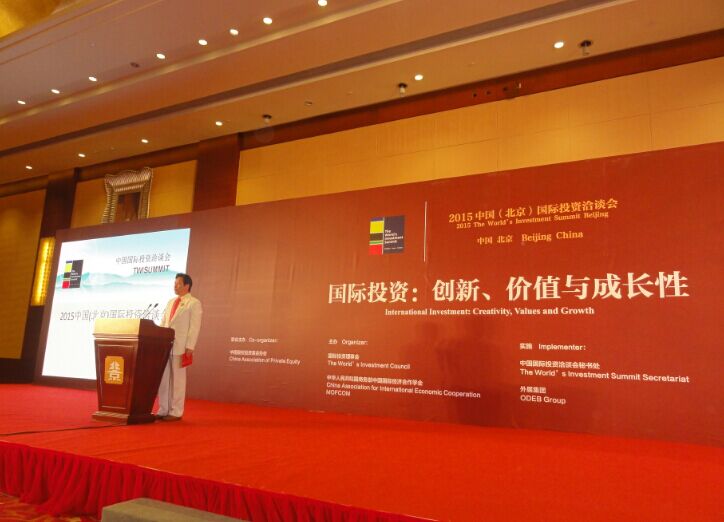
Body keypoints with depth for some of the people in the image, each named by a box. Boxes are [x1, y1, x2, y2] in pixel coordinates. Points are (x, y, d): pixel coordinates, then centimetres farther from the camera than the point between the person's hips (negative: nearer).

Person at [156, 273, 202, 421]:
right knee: (163, 379, 9)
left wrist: (190, 347, -15)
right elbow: (162, 323, 18)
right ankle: (163, 410, 18)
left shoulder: (194, 303, -3)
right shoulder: (171, 302, 17)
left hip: (180, 347, -6)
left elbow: (194, 326, -9)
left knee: (177, 380, 1)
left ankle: (176, 412, 9)